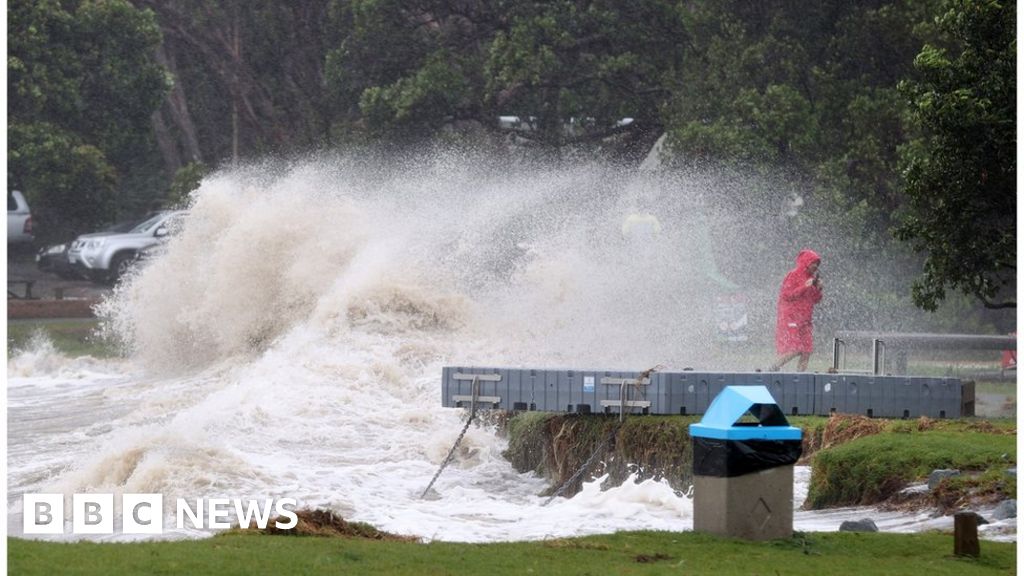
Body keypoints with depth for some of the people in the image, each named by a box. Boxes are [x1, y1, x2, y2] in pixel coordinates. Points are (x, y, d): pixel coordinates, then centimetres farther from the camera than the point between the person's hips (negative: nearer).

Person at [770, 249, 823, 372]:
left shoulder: (812, 277, 15)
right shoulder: (793, 275, -7)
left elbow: (816, 300, 18)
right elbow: (786, 295, -15)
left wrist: (818, 289, -1)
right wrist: (805, 287, -19)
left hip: (805, 320, 8)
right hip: (791, 319, -8)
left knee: (807, 351, -1)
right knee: (795, 350, -16)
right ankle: (774, 368, 0)